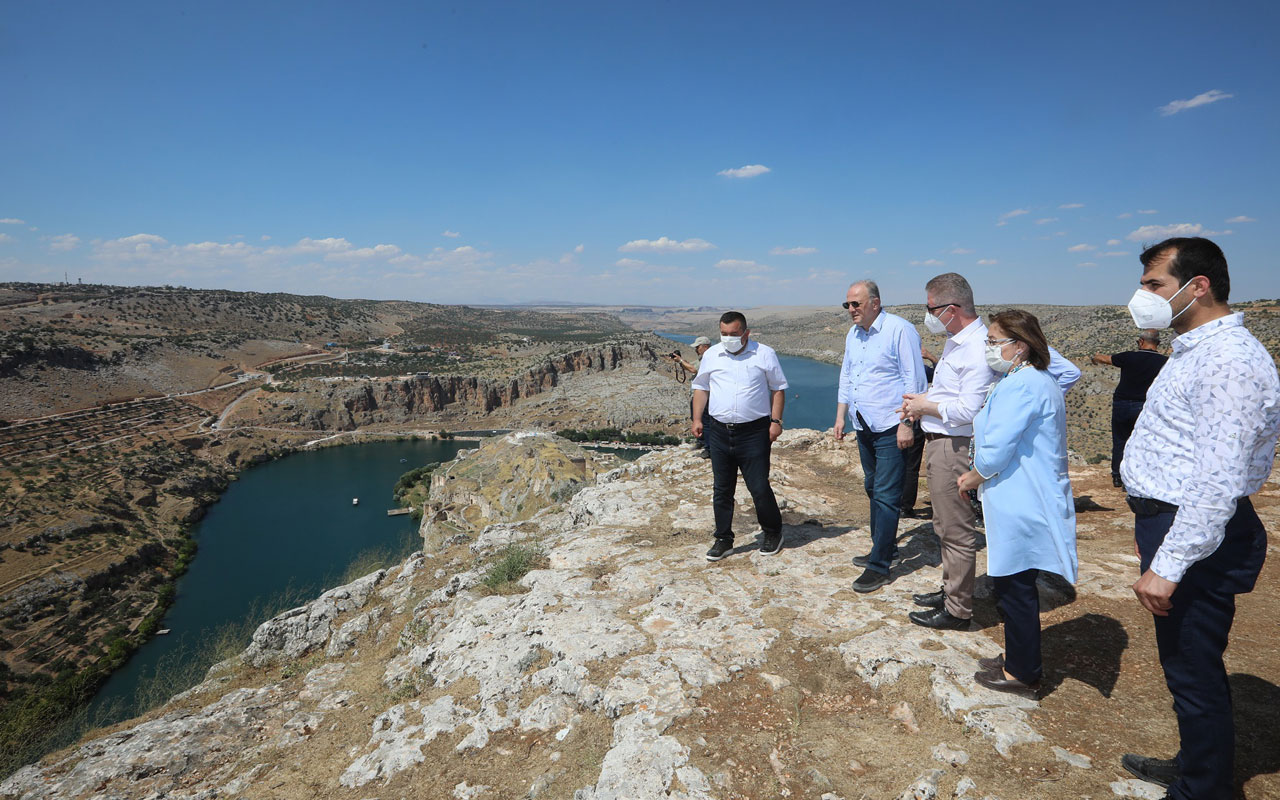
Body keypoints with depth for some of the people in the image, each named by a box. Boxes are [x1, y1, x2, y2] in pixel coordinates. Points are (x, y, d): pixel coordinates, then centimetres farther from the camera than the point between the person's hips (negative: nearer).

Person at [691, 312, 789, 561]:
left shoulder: (764, 354, 1)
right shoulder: (711, 355, 9)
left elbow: (778, 388, 4)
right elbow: (700, 387, 16)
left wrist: (776, 421, -5)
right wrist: (697, 419, 6)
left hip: (754, 431, -3)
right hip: (719, 432, 3)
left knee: (759, 487, -1)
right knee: (721, 489, 8)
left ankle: (772, 533, 22)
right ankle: (723, 539, 21)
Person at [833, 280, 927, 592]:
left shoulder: (899, 330, -13)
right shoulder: (853, 334, 11)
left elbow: (914, 380, -15)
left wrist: (906, 423, -19)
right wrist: (841, 416, 12)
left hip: (891, 428, -8)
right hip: (864, 426, 8)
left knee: (885, 496, -5)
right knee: (873, 490, 17)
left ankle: (879, 565, 2)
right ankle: (885, 548, 32)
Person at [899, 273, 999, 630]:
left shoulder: (978, 349, -20)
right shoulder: (956, 341, 13)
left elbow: (969, 410, -25)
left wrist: (926, 406, -12)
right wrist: (922, 403, 7)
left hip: (956, 447, -11)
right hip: (940, 443, 11)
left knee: (957, 530, 0)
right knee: (946, 526, 21)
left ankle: (957, 610, 13)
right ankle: (950, 591, 36)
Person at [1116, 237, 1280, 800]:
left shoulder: (1231, 362, -21)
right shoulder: (1196, 350, 12)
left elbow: (1218, 485, -27)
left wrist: (1167, 565, -26)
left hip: (1198, 541, -10)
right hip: (1172, 521, 10)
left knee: (1194, 671, 4)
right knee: (1184, 662, 22)